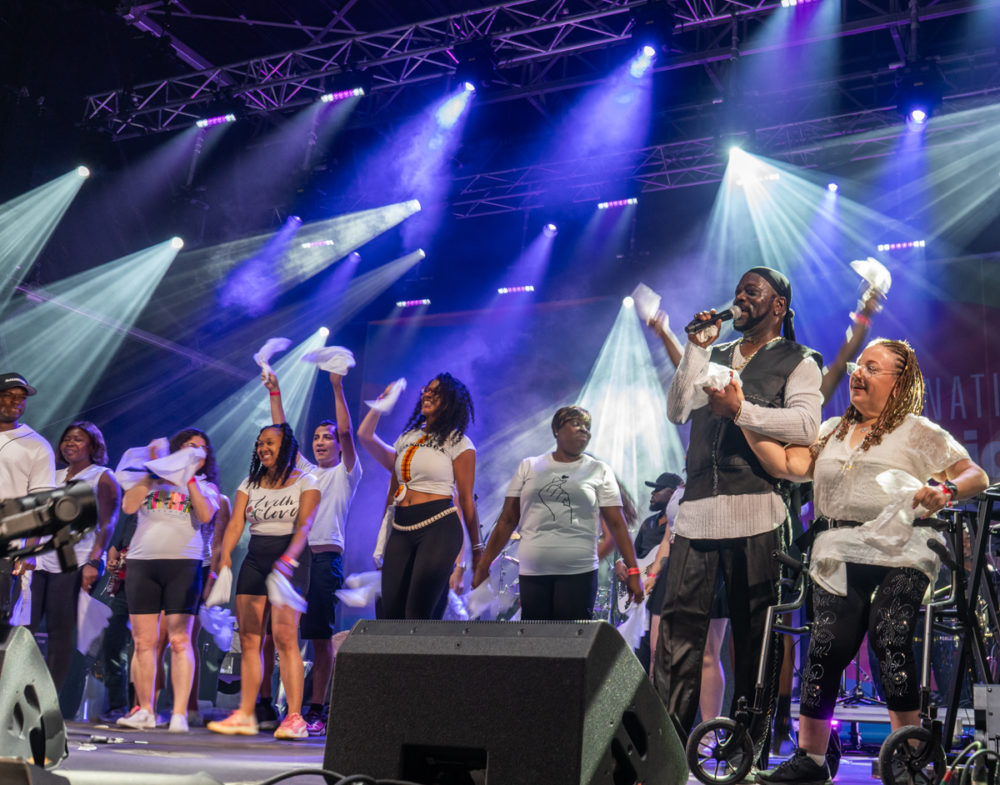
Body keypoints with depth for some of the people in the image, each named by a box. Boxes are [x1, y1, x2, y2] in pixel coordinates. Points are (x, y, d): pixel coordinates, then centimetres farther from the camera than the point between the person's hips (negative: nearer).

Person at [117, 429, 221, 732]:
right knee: (143, 641, 1)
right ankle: (144, 710, 9)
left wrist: (190, 479, -3)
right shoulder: (151, 479, 17)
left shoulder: (205, 485, 16)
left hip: (183, 565, -1)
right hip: (141, 563, 2)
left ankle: (180, 714, -10)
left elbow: (205, 515, -4)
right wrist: (151, 473, 1)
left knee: (180, 640, -8)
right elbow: (128, 506, 1)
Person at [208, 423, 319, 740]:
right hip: (254, 560, 5)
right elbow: (235, 524, 3)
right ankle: (245, 715, 7)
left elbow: (304, 526, -12)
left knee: (284, 636, -14)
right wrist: (225, 555, -16)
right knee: (248, 638, 2)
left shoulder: (305, 483, 1)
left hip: (290, 561, -5)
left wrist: (287, 559, -28)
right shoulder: (249, 484, 14)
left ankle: (294, 717, -13)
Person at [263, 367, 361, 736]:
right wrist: (274, 392, 13)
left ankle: (316, 710, -2)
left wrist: (338, 389, -13)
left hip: (325, 557, -5)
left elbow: (347, 434, -5)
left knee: (321, 636, -4)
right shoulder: (304, 471, 22)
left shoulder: (345, 473, 9)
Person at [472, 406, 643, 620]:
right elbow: (507, 521, 10)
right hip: (531, 572, 1)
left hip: (579, 572, -1)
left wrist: (632, 570, -5)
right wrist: (484, 564, 5)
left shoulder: (600, 471, 8)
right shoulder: (529, 467, 10)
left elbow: (617, 524, 3)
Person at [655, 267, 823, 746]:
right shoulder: (714, 356, 23)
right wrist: (696, 349, 6)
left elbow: (806, 426, -10)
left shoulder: (798, 362, 7)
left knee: (754, 634, 1)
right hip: (697, 511, 4)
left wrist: (741, 410, -16)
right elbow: (677, 411, 10)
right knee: (678, 624, -3)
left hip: (756, 513, -4)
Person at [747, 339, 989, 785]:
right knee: (828, 646, -6)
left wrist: (945, 492, -20)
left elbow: (976, 476, 2)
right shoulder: (832, 432, 22)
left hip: (898, 555, -3)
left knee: (890, 638, -21)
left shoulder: (919, 432, 9)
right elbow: (785, 464, 9)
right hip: (838, 556, 4)